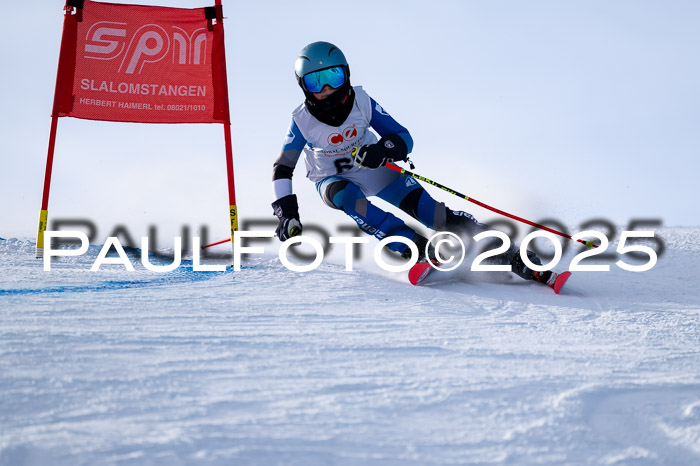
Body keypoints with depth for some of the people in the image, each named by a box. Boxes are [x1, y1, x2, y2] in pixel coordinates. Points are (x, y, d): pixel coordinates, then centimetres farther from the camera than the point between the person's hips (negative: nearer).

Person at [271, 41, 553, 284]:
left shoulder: (361, 102, -19)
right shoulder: (302, 121, -19)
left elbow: (403, 138, -16)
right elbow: (282, 168, -10)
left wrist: (381, 151, -38)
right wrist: (285, 211, -22)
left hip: (374, 171, 0)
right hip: (333, 179, 0)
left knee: (421, 205, -21)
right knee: (346, 197, -38)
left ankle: (511, 255, -22)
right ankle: (414, 248, -44)